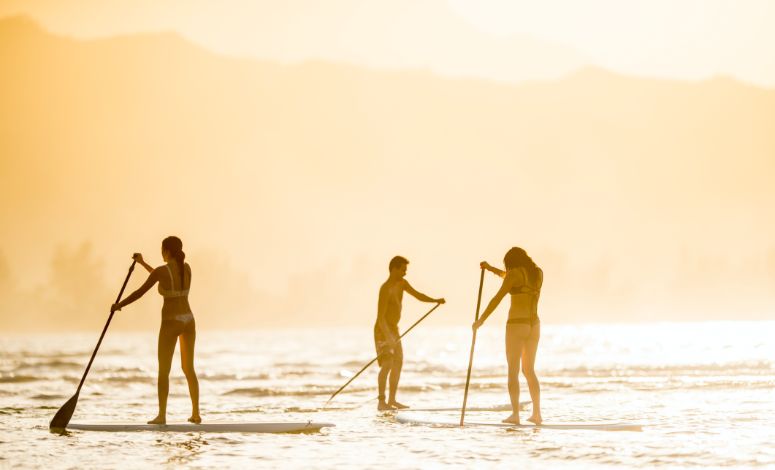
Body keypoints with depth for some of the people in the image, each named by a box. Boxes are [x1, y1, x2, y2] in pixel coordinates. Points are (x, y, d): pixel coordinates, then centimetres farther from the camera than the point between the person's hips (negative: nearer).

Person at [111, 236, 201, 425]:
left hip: (171, 323, -6)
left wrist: (119, 305, 9)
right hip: (188, 321, 6)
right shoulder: (187, 267, 6)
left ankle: (162, 415, -5)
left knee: (163, 370, 1)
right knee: (189, 369, 14)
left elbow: (139, 292, -7)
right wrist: (143, 263, 28)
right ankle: (195, 413, 11)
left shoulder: (160, 270, -13)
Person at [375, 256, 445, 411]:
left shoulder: (402, 283, 4)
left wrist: (436, 300, -6)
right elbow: (380, 316, -28)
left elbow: (418, 295, 11)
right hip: (383, 331, -10)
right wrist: (388, 337, -38)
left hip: (393, 330, 10)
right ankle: (381, 402, -21)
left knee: (398, 364, 12)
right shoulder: (386, 289, -24)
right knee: (387, 365, -19)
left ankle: (392, 400, 19)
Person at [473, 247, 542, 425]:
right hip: (534, 325, 6)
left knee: (513, 371, 1)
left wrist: (481, 320, -2)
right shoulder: (539, 272, 12)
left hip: (516, 325, -6)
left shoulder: (515, 273, -9)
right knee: (529, 371, 16)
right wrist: (492, 269, 30)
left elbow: (497, 298, -11)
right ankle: (537, 413, 10)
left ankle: (515, 415, -3)